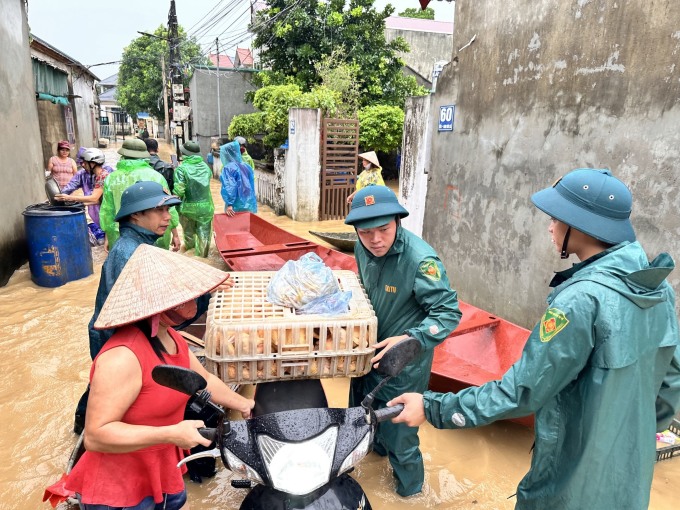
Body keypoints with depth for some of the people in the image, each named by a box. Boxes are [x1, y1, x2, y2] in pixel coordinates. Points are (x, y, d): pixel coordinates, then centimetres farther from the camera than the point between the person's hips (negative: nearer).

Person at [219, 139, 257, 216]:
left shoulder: (228, 168, -12)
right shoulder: (246, 166, 9)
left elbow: (229, 187, -21)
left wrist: (229, 204, -21)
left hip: (236, 206, -6)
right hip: (249, 204, 6)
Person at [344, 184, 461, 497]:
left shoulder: (420, 259, -31)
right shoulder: (363, 249, -10)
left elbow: (449, 311, -27)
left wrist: (410, 339, -38)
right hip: (369, 348, 7)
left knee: (397, 427, 10)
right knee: (363, 404, 29)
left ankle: (409, 485, 40)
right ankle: (376, 444, 60)